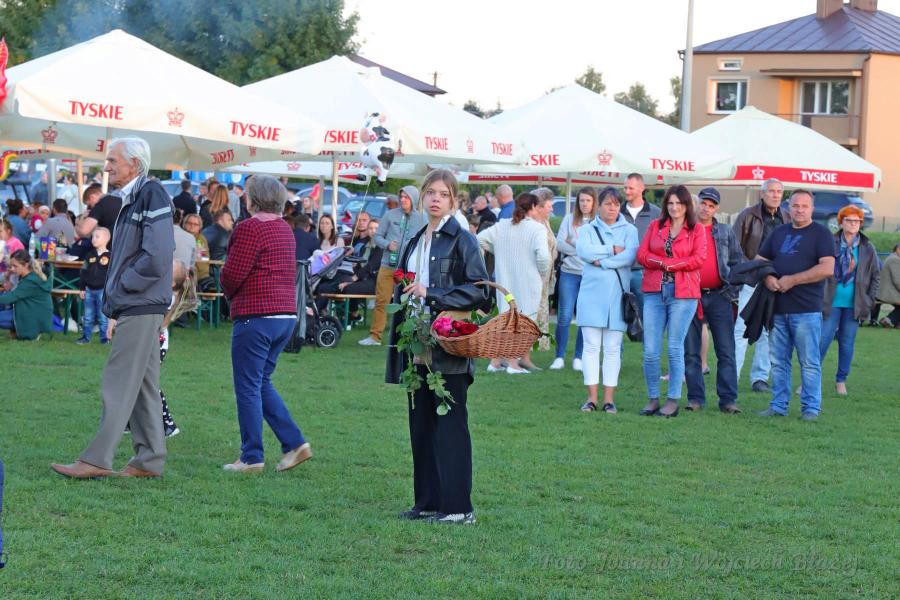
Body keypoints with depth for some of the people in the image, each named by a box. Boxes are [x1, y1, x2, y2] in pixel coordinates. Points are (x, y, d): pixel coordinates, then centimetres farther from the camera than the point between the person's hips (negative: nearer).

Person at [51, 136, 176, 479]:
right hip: (133, 308, 10)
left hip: (141, 308, -10)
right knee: (142, 385, 10)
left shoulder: (152, 195, -13)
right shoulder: (130, 200, 17)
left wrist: (120, 288, -11)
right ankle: (150, 460, 14)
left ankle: (97, 460, -8)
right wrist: (114, 309, 15)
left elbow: (156, 259, -21)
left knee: (119, 383, -9)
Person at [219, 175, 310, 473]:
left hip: (256, 315, -9)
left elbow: (232, 273, -15)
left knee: (248, 387, -1)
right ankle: (295, 443, 10)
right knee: (262, 383, 17)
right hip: (286, 314, 9)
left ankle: (252, 457, 2)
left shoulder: (250, 227, -13)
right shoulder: (285, 229, 14)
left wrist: (229, 292, 9)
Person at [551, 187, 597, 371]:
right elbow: (559, 243, -1)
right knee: (564, 316, -1)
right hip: (569, 273, 1)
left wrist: (572, 245, -6)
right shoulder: (569, 219, 7)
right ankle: (559, 357, 6)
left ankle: (578, 357, 13)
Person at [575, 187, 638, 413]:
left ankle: (609, 398, 3)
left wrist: (601, 261, -12)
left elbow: (630, 256, -10)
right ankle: (592, 397, 1)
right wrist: (613, 250, -10)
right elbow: (583, 251, -10)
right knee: (591, 346, -2)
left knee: (613, 348, 0)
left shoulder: (629, 230, 8)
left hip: (617, 293, 0)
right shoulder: (587, 229, 10)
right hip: (592, 292, 0)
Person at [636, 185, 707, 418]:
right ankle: (653, 399, 8)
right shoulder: (655, 226, 14)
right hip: (654, 292, 2)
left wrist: (666, 263, -9)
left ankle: (673, 401, 5)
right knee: (650, 350, -2)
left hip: (683, 294, -2)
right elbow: (642, 254, 5)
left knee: (675, 348, -1)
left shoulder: (697, 230, 7)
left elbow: (699, 259, -7)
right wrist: (663, 263, -11)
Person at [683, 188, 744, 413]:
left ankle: (728, 399, -1)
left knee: (726, 351, -3)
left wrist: (733, 292, 3)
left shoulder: (726, 233, 11)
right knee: (691, 351, 2)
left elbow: (737, 263, 12)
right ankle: (695, 398, 8)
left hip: (719, 296, 0)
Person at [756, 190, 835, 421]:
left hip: (807, 309, -5)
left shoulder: (821, 234, -1)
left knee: (809, 362, -2)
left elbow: (827, 269, -12)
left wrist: (792, 280, -14)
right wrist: (767, 277, -4)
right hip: (778, 308, 5)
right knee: (778, 361, 8)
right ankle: (778, 406, 15)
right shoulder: (779, 233, 16)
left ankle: (811, 408, 2)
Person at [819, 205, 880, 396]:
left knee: (847, 343, 6)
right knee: (822, 340, -5)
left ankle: (841, 380, 16)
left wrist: (870, 300, 4)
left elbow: (876, 276, 11)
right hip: (831, 302, -2)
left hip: (854, 304, 2)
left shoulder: (867, 248, 4)